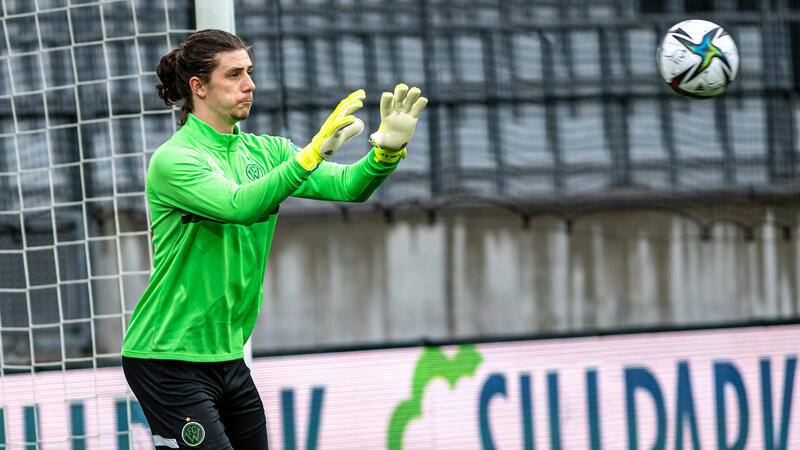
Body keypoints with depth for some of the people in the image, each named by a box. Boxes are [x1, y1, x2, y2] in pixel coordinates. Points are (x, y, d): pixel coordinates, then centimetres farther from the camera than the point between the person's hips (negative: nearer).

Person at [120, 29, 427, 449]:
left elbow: (347, 185, -5)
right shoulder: (173, 160, -13)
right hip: (168, 362, -7)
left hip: (228, 356, 7)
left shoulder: (263, 151, 8)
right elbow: (239, 205, -31)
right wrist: (314, 151, -41)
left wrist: (386, 150, -26)